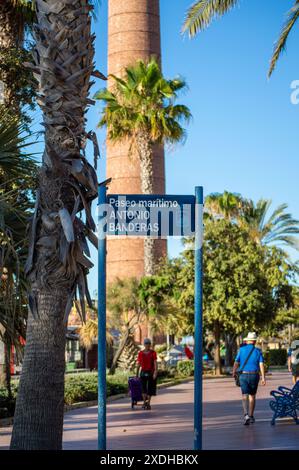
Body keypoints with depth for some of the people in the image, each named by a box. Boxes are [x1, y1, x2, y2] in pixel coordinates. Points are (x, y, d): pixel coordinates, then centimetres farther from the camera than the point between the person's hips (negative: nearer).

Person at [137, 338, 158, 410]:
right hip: (143, 372, 1)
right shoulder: (140, 353, 3)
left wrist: (155, 372, -23)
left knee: (150, 388, 4)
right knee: (143, 388, -12)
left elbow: (155, 363, -11)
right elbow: (139, 364, 8)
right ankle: (144, 402, -13)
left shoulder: (153, 353, -3)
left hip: (151, 372, -1)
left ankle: (148, 404, 14)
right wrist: (137, 374, 9)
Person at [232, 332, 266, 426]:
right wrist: (263, 378, -9)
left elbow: (236, 363, -1)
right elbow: (261, 364, -8)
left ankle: (246, 415, -24)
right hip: (254, 375, 1)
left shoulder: (241, 350, -1)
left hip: (244, 375, -1)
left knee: (245, 396, -3)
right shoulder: (258, 351, 0)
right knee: (252, 396, 16)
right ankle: (251, 416, 22)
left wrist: (234, 373, 15)